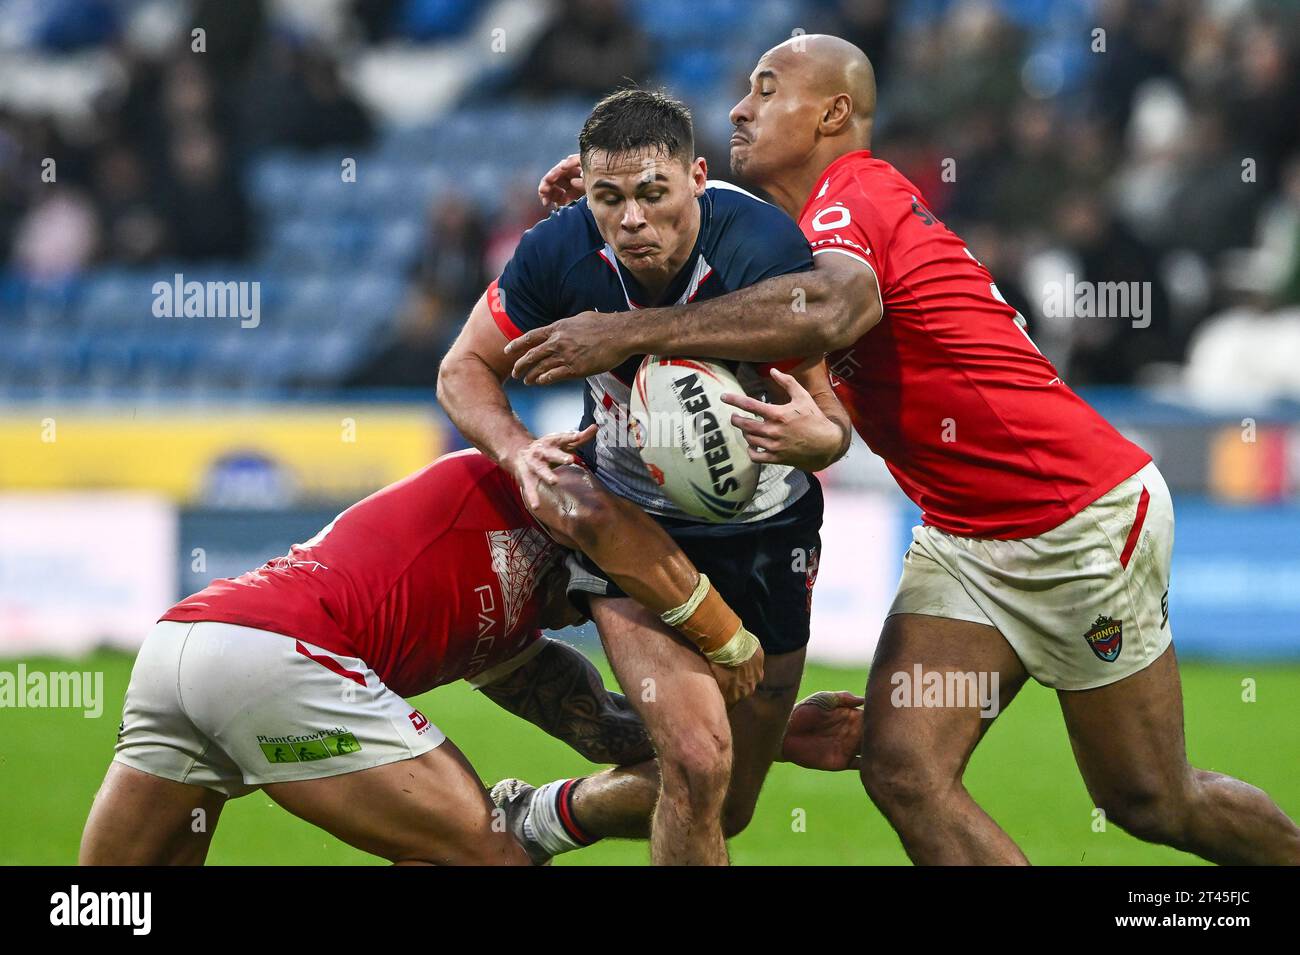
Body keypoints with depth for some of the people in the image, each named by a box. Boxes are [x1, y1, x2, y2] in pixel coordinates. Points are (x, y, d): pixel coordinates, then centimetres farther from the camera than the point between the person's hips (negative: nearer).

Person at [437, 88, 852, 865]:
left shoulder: (769, 254, -27)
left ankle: (552, 815, 37)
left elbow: (831, 421, -22)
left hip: (766, 531, 1)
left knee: (727, 811, 10)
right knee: (696, 760, -21)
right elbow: (466, 370, -5)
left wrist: (815, 435, -46)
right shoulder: (560, 252, -21)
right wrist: (517, 450, -25)